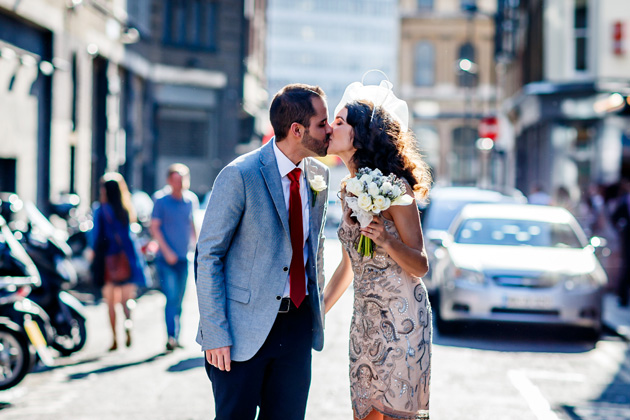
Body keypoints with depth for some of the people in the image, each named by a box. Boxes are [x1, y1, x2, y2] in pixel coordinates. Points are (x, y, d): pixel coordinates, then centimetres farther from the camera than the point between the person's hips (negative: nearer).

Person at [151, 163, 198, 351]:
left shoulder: (191, 199, 7)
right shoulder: (161, 199, -6)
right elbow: (154, 228, -6)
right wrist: (167, 251, -14)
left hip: (184, 258, 4)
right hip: (166, 258, -4)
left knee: (179, 300, 10)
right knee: (171, 297, -15)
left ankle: (176, 338, 18)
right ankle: (171, 336, -15)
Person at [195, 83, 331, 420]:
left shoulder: (318, 176, 6)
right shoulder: (239, 176, -14)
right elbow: (208, 256, -12)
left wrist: (316, 312, 14)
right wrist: (215, 334, -16)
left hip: (297, 325, 6)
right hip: (244, 327, -5)